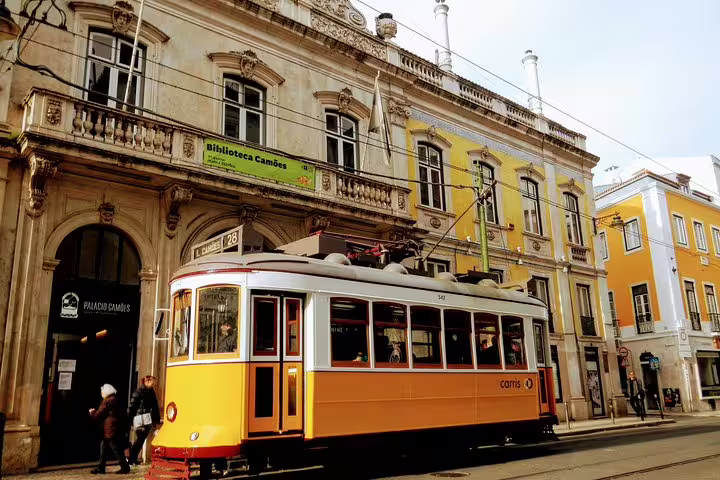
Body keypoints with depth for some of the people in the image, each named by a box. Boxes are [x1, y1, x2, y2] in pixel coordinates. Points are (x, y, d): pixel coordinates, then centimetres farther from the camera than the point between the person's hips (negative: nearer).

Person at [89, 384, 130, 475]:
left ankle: (125, 467, -2)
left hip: (111, 430, -10)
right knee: (104, 447, 16)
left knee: (116, 450, -5)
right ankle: (101, 467, 21)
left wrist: (92, 412, 13)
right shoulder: (115, 401, 16)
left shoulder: (107, 402, -13)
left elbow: (98, 415, -6)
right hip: (118, 429, 10)